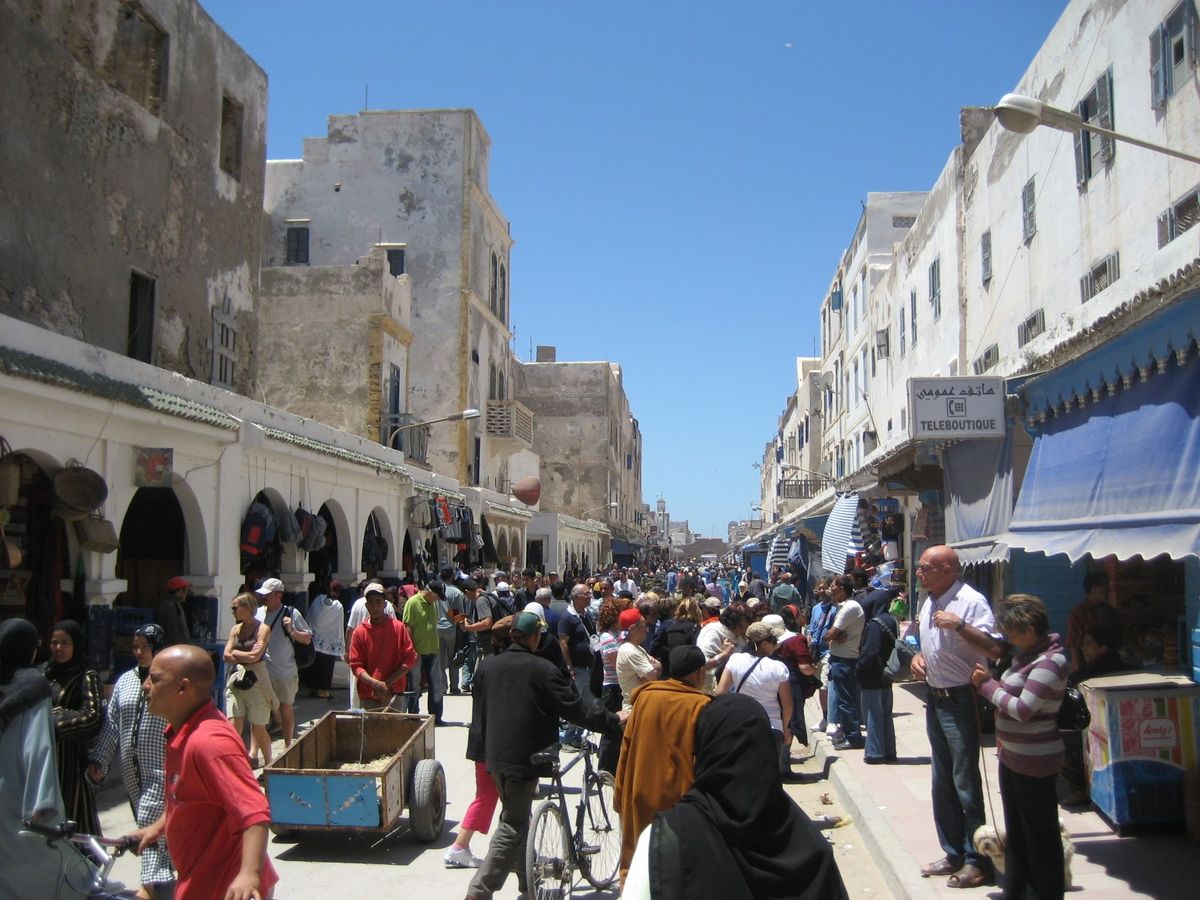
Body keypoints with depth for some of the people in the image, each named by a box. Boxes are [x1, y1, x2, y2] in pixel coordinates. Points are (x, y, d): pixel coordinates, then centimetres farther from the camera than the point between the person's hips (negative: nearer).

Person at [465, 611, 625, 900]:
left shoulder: (488, 666, 5)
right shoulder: (543, 670, -13)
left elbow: (478, 711, 11)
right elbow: (575, 707, -11)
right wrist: (612, 719, 0)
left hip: (495, 756, 7)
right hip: (523, 757, -7)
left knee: (516, 818, 23)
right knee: (512, 826, -2)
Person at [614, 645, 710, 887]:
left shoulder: (644, 697, 0)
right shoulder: (702, 705, -11)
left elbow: (626, 748, 5)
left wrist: (620, 795, 14)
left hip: (641, 796, 4)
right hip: (680, 797, -4)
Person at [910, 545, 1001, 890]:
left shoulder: (972, 601, -17)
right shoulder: (929, 602, 10)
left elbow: (994, 650, -25)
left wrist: (959, 626, -32)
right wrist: (917, 656, 4)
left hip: (960, 701, -9)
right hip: (934, 698, 9)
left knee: (965, 783, -3)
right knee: (942, 783, 16)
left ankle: (978, 861, 8)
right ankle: (953, 854, 28)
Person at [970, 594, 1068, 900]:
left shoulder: (1050, 662, -21)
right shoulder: (1026, 654, 8)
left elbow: (1023, 709, -25)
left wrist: (987, 685, -15)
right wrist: (987, 682, -3)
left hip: (1035, 762, -10)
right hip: (1012, 757, 10)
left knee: (1040, 834, 3)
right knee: (1015, 833, 19)